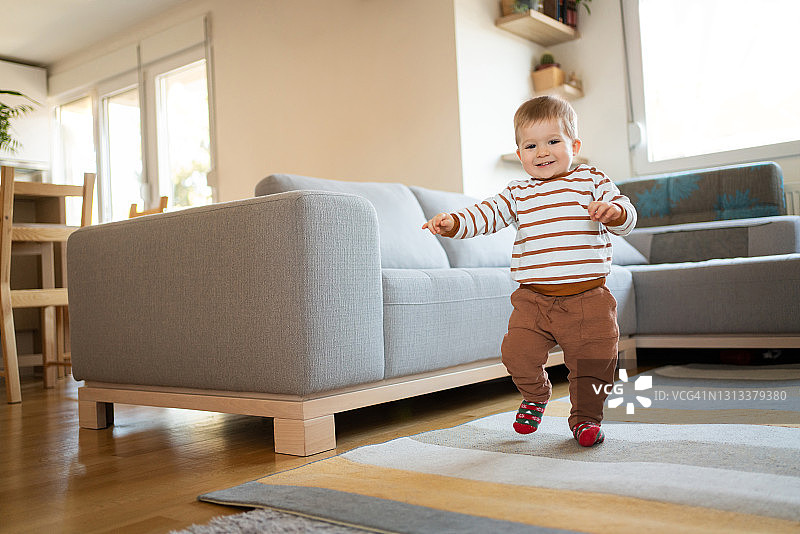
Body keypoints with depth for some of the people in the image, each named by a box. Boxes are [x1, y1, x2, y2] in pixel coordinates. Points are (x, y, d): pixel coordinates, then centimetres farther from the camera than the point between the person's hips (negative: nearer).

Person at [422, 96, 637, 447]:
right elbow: (485, 215, 3)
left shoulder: (592, 181, 4)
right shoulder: (518, 194, 11)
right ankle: (535, 395, 25)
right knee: (518, 355, -7)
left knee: (593, 360, 1)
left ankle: (585, 416, 27)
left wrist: (614, 211, -25)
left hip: (587, 298, -1)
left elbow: (627, 219, -2)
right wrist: (452, 224, -15)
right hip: (533, 298, 2)